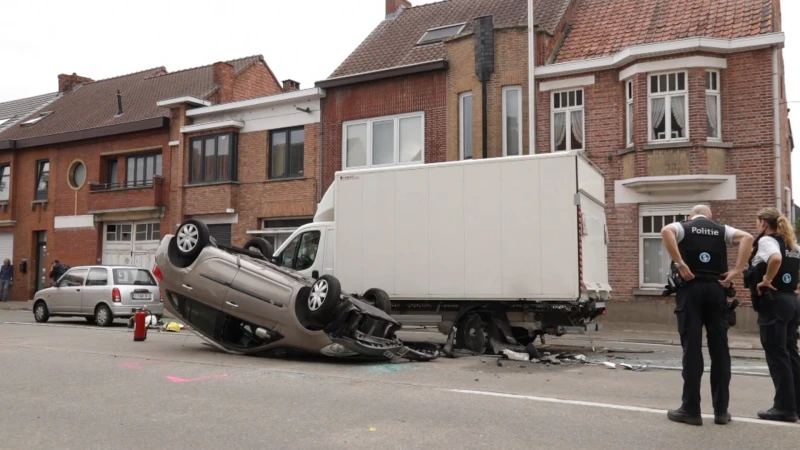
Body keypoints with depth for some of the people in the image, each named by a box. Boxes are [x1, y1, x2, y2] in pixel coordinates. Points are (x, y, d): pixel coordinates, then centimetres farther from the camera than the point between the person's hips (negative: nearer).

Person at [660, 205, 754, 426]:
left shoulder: (683, 227, 9)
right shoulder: (721, 230, 16)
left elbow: (666, 231, -15)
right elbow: (747, 237, -2)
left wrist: (680, 264, -14)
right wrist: (737, 270, -3)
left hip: (691, 288, -2)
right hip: (716, 289, 2)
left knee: (692, 348, -1)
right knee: (720, 349, 7)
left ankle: (691, 410, 2)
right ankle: (721, 410, 12)